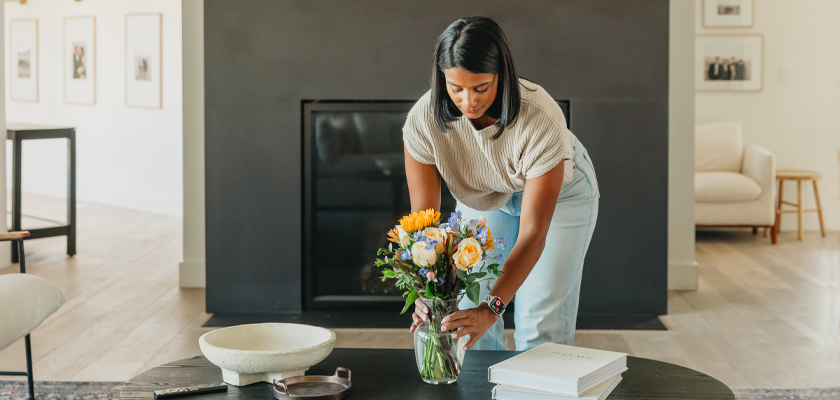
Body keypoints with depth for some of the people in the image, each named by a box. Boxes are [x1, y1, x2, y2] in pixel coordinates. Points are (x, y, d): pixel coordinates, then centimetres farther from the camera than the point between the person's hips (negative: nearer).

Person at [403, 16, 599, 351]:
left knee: (541, 323, -8)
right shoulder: (422, 119, -31)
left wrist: (492, 308, -48)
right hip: (482, 197, 3)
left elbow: (533, 234, -38)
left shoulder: (540, 119, -40)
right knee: (468, 319, -3)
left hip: (561, 191, -2)